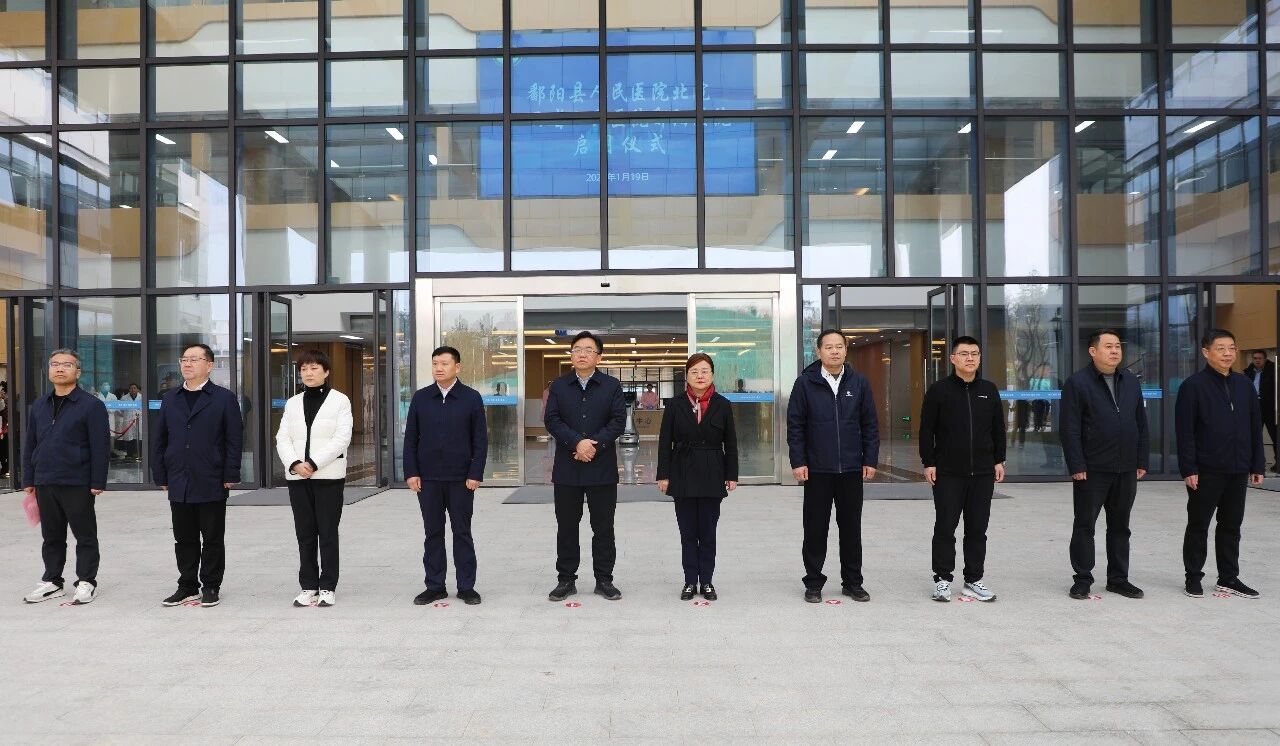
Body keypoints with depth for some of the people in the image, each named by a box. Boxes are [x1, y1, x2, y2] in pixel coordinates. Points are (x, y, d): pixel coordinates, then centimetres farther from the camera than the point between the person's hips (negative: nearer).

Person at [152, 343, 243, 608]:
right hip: (179, 484, 4)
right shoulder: (169, 399, 12)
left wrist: (230, 476, -10)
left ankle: (210, 587, 16)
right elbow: (160, 440, 13)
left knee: (212, 539, 5)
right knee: (184, 539, 11)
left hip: (211, 484, -4)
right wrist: (161, 475, 6)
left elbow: (234, 440, -5)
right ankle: (187, 586, 22)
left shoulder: (224, 398, -1)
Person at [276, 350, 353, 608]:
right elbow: (282, 439, 6)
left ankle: (328, 587, 8)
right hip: (297, 478, 4)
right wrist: (294, 464, -12)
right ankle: (308, 586, 15)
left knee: (328, 533, 0)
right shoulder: (292, 403, 13)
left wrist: (313, 464, -16)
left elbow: (341, 438, -9)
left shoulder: (339, 400, 0)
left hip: (328, 476, -4)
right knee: (304, 534, 7)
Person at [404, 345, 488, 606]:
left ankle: (466, 587, 13)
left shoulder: (471, 398, 0)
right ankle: (435, 586, 17)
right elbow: (410, 438, 7)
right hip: (428, 478, 2)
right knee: (433, 533, 8)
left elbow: (480, 440, -1)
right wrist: (411, 472, -1)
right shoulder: (420, 398, 6)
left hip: (461, 478, -2)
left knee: (462, 532, 6)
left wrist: (476, 474, -8)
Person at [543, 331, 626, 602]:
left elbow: (618, 420, -4)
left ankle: (604, 580, 16)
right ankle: (566, 579, 17)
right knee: (566, 526, 7)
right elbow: (551, 420, -3)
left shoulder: (612, 386, 4)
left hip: (602, 468, -1)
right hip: (566, 469, 1)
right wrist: (577, 443, -17)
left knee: (603, 527, 6)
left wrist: (594, 446, -15)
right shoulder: (558, 386, 7)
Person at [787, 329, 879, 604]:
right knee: (815, 529, 5)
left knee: (851, 528, 10)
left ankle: (853, 582, 23)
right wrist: (798, 462, -7)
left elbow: (870, 424, 6)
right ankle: (813, 583, 18)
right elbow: (795, 425, -2)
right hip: (817, 470, -2)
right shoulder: (805, 382, -3)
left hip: (852, 469, 2)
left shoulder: (859, 382, 3)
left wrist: (870, 460, 2)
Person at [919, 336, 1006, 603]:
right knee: (945, 527, 1)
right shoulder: (939, 390, -2)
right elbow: (927, 429, -2)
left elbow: (998, 429, 15)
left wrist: (999, 460, 10)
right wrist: (928, 463, -6)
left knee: (977, 529, 8)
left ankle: (973, 580, 18)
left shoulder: (989, 390, 9)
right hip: (947, 472, -3)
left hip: (982, 472, 4)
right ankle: (943, 579, 11)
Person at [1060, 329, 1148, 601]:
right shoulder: (1077, 383, -8)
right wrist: (1076, 466, -15)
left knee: (1120, 526, 13)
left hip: (1126, 469, 6)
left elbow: (1141, 424, 14)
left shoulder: (1131, 382, 11)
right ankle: (1083, 579, 12)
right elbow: (1070, 429, -11)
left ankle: (1118, 579, 24)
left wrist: (1141, 462, 9)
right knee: (1084, 525, 3)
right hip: (1092, 470, -5)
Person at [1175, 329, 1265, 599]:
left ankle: (1229, 578, 24)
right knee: (1198, 526, 6)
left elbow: (1255, 428, 12)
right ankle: (1193, 578, 16)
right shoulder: (1193, 385, -9)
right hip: (1205, 472, -5)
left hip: (1238, 471, 5)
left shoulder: (1244, 385, 8)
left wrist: (1257, 465, 9)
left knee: (1231, 526, 13)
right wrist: (1188, 468, -14)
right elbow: (1185, 431, -11)